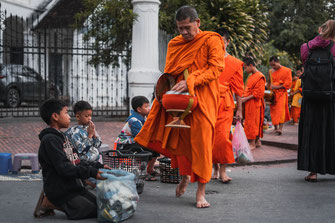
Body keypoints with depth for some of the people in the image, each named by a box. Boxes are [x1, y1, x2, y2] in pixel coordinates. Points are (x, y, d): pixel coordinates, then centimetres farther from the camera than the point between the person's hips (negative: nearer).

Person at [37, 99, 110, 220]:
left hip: (74, 187, 10)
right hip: (60, 191, -10)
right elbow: (64, 168, -23)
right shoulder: (50, 140, -17)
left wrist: (99, 166, 5)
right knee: (93, 211, -15)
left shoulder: (62, 136, 15)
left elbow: (76, 161, 16)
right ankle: (49, 204, -5)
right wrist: (92, 173, -27)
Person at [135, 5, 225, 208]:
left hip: (203, 100, -5)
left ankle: (201, 192, -3)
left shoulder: (211, 40, -2)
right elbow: (168, 73, 21)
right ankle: (185, 176, 31)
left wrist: (190, 82, -20)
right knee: (179, 139, 6)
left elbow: (216, 68, -12)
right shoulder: (175, 44, 15)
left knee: (201, 143, -8)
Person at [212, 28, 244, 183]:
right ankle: (215, 169, 15)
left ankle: (223, 170, -5)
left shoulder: (235, 64, 7)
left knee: (223, 136, -12)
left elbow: (238, 89, 8)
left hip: (225, 103, -2)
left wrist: (239, 109, 5)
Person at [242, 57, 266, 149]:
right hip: (248, 104, 9)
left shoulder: (260, 77, -14)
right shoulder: (250, 76, 15)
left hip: (254, 104, -9)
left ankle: (252, 143, 0)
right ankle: (257, 141, 20)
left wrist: (246, 98, -19)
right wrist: (243, 96, 7)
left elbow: (259, 93, -18)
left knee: (252, 122, -5)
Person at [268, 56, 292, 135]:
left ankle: (280, 128, -22)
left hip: (282, 93, -4)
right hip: (273, 94, 5)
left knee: (281, 110, -15)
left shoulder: (287, 71, -1)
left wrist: (277, 87, -14)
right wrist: (270, 87, 3)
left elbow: (288, 84, -7)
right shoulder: (271, 71, 13)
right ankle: (275, 128, 8)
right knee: (273, 110, 1)